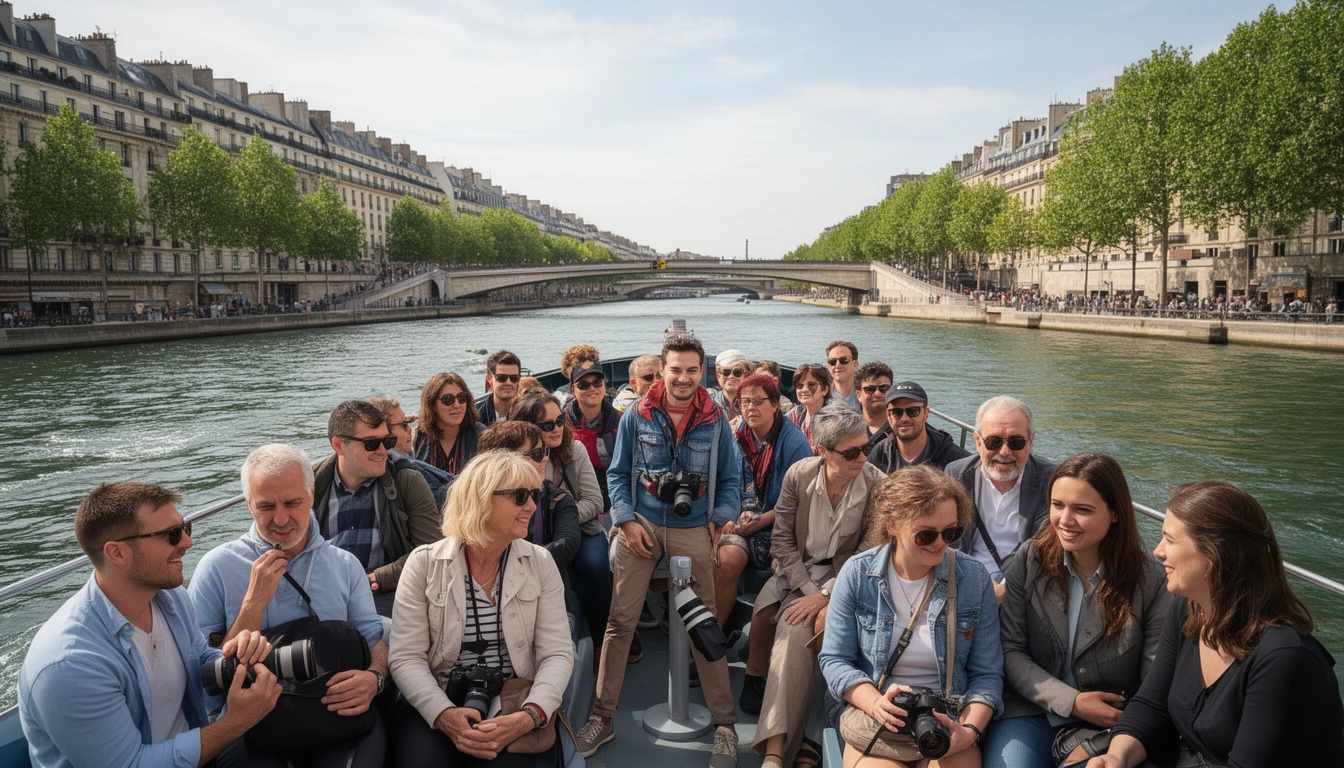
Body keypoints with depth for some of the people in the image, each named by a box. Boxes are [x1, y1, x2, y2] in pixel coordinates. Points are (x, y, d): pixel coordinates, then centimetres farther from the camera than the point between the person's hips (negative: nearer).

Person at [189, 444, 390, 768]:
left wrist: (374, 678, -13)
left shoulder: (345, 564, 10)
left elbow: (375, 640, 10)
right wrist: (254, 602, -13)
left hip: (336, 711, 2)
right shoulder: (217, 566, 1)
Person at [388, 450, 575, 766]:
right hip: (435, 702, 0)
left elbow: (557, 653, -4)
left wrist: (529, 716, -22)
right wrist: (445, 715, -23)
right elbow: (406, 657, -6)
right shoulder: (424, 563, -2)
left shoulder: (540, 563, 2)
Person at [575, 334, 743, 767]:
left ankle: (725, 724, 14)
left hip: (693, 531, 0)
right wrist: (626, 520, -5)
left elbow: (730, 480, 10)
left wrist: (720, 521, -3)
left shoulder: (715, 421, 3)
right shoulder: (637, 415, 2)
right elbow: (618, 473, 6)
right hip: (642, 526, 0)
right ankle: (603, 717, 12)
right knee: (620, 620, -1)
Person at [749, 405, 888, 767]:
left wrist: (824, 595, -18)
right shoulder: (799, 475, -7)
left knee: (796, 630, -28)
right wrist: (806, 588, -13)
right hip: (798, 568, 3)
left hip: (841, 575, -3)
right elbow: (782, 539, -2)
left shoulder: (878, 486, -13)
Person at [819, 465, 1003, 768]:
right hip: (872, 721, 0)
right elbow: (834, 660, 0)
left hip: (948, 721, 1)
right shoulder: (857, 574, -4)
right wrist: (876, 704, -17)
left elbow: (986, 674, 2)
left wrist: (969, 731, -16)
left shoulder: (974, 578, -1)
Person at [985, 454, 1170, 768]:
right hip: (1030, 710, 2)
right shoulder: (1030, 559, -3)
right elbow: (1010, 651, -2)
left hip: (1108, 724, -1)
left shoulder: (1150, 580, -8)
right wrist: (1071, 702, -13)